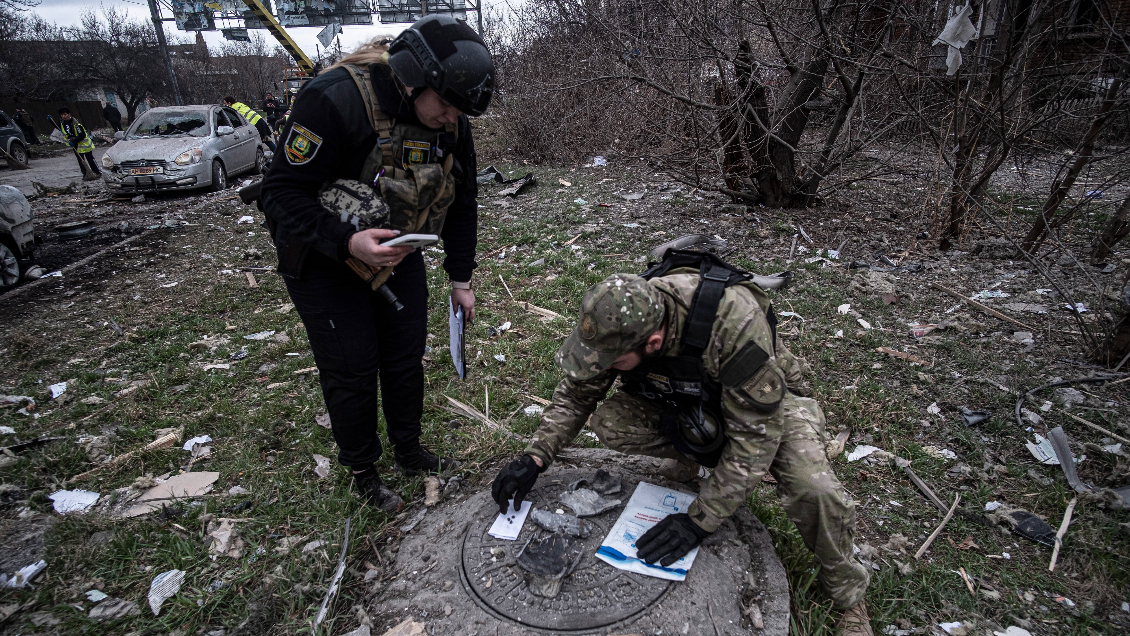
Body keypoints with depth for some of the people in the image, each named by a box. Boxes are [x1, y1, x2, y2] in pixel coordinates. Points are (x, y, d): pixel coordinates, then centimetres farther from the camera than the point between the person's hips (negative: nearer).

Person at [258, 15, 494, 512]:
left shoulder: (452, 125, -10)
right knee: (352, 370, 1)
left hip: (397, 254, 5)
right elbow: (280, 194, -25)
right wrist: (346, 242, -39)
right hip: (326, 261, -5)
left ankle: (408, 451, 33)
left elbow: (461, 203, 2)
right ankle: (362, 470, 25)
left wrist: (460, 279, 2)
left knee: (406, 357, 11)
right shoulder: (335, 100, -30)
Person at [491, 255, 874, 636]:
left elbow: (754, 435, -34)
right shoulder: (621, 317, -25)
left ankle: (847, 595, 3)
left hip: (764, 404, -4)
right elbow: (576, 394, -9)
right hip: (682, 399, 4)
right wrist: (535, 457, -20)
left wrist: (698, 520, -33)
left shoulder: (735, 321, -41)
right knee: (610, 425, -21)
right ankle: (693, 455, 9)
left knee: (813, 490, -29)